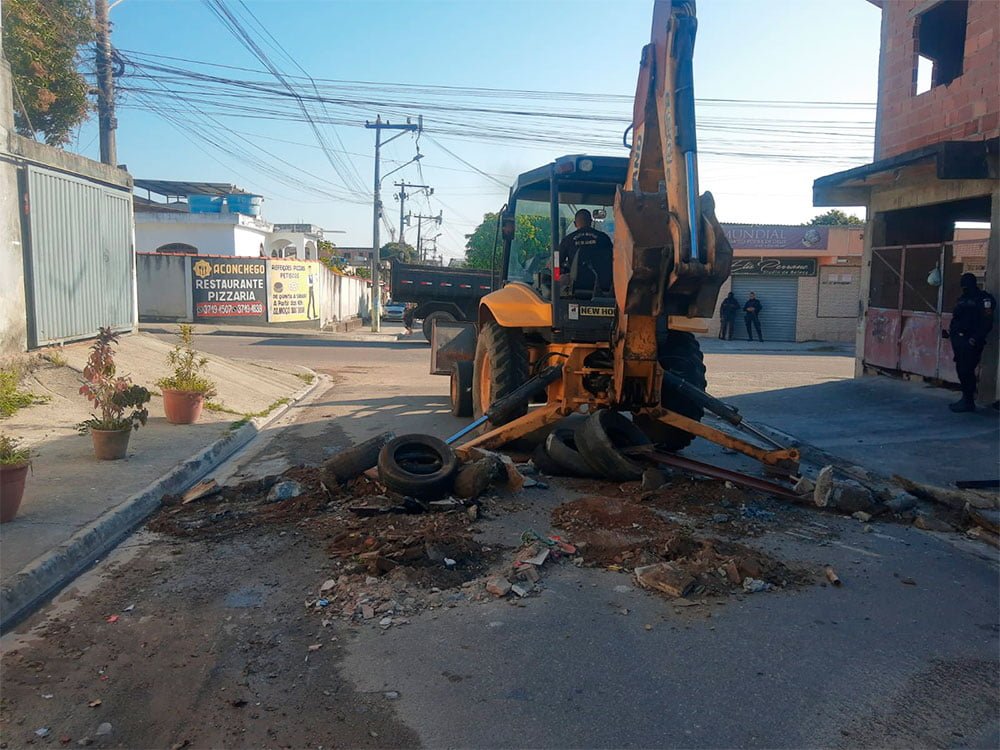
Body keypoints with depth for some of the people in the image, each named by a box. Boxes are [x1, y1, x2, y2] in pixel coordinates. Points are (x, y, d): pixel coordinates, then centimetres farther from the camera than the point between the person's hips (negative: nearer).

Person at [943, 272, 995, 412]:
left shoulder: (984, 299, -6)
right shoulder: (962, 299, 18)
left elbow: (987, 322, -14)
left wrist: (975, 338, -22)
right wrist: (950, 331, 9)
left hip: (970, 342, -8)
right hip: (958, 339, 8)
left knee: (966, 371, -8)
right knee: (961, 369, 11)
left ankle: (968, 402, 0)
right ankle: (966, 398, 20)